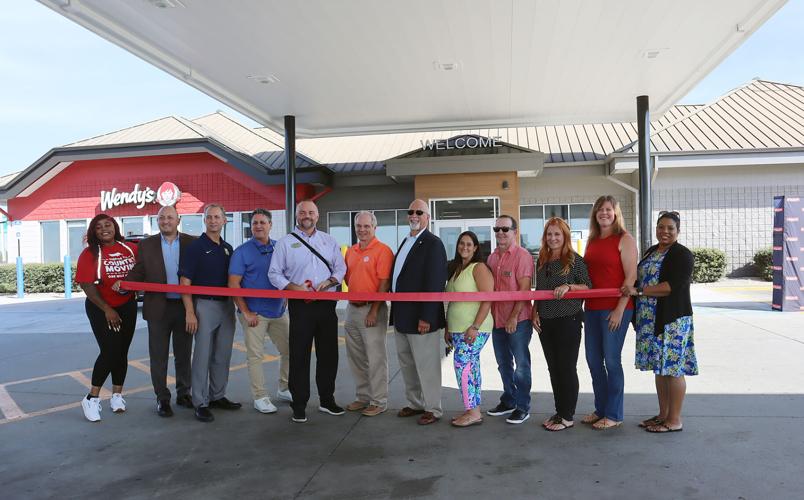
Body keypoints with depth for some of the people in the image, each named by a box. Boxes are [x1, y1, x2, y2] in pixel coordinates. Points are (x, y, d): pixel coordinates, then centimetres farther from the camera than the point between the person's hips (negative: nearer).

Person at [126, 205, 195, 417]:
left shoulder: (191, 242, 2)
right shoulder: (147, 244, 4)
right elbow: (138, 272, 1)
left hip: (184, 306, 0)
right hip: (158, 307, 0)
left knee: (183, 354, 12)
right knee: (159, 355, 7)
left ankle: (184, 393, 26)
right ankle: (162, 398, 19)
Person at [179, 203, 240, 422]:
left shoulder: (228, 248, 12)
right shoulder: (195, 247, -5)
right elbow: (185, 282, -10)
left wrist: (237, 304, 7)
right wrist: (190, 312, -16)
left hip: (227, 305, 6)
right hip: (205, 305, -6)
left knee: (223, 355, 12)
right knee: (203, 356, -1)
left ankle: (218, 396, 25)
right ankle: (200, 403, 8)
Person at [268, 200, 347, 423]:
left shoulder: (329, 241, 12)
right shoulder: (286, 242, 4)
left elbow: (340, 268, 10)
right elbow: (274, 273, 2)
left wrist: (327, 282, -9)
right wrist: (294, 287, -13)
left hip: (326, 304, 3)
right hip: (300, 305, -3)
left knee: (328, 354, 9)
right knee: (299, 356, 0)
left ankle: (327, 400, 24)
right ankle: (299, 405, 12)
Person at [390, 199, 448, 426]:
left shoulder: (433, 243, -12)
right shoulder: (406, 242, 15)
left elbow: (435, 283, -18)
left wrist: (426, 317, -22)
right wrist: (395, 311, 13)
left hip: (421, 317, -9)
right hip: (401, 316, 9)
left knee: (426, 365, 2)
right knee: (407, 364, 17)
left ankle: (433, 409, 17)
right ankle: (415, 403, 32)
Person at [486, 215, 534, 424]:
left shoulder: (522, 255, -10)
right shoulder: (492, 257, 10)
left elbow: (524, 289, -15)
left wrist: (514, 317, -19)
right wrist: (488, 315, 11)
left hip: (518, 320, -7)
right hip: (497, 320, 7)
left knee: (521, 365, 2)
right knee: (504, 364, 17)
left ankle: (523, 407, 15)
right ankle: (508, 401, 32)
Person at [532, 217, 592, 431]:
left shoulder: (575, 260, -7)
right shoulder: (542, 261, 11)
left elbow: (588, 286, -7)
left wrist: (568, 287, -22)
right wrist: (535, 314, 9)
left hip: (568, 320, -6)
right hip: (545, 321, 6)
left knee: (567, 367, 0)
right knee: (553, 368, 12)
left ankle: (568, 416, 12)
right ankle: (559, 412, 24)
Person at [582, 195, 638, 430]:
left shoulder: (624, 239, -5)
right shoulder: (592, 241, 14)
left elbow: (631, 276, -11)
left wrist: (620, 309, -16)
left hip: (615, 309, -7)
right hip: (592, 309, 7)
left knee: (611, 360, -1)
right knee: (593, 359, 11)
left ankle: (614, 415, 13)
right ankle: (600, 409, 26)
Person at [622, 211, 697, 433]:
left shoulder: (682, 254, -8)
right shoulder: (650, 252, 17)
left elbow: (672, 286, -19)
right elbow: (643, 280, 26)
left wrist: (638, 291, -20)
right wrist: (630, 289, 8)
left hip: (672, 320, -8)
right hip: (650, 320, 8)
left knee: (672, 368, -1)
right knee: (659, 367, 13)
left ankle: (674, 420, 9)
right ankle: (663, 414, 24)